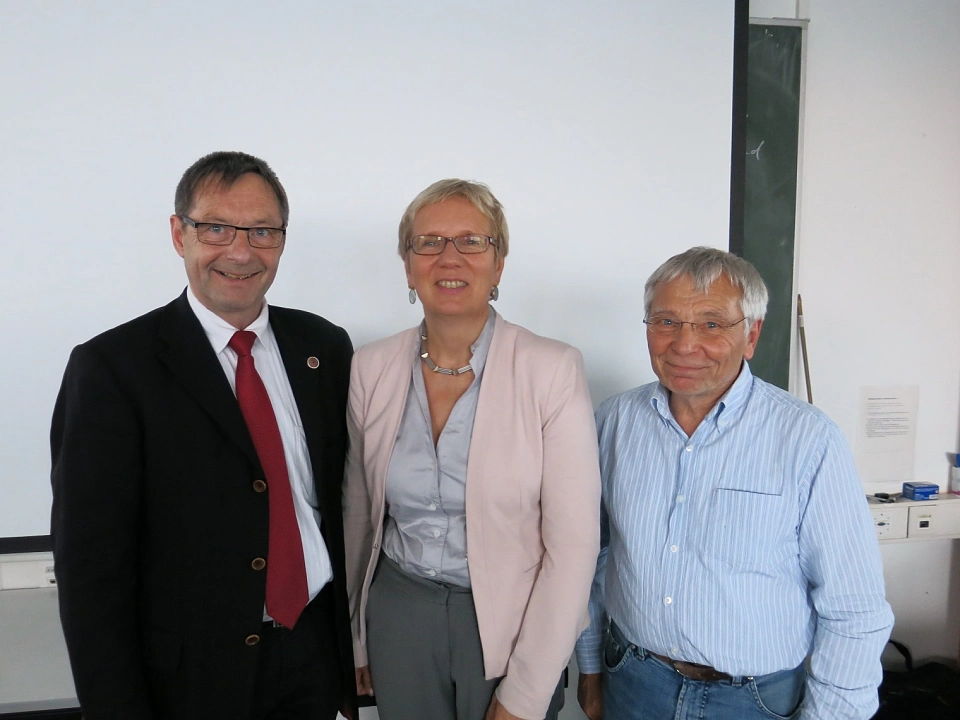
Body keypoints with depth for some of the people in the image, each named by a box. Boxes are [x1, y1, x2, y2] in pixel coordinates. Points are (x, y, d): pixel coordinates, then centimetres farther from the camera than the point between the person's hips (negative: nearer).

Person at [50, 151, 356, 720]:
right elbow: (90, 565, -12)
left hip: (316, 652, 4)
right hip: (189, 674, -3)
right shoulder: (111, 367, -13)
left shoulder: (325, 347, 0)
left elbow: (343, 499, 5)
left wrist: (355, 645, 6)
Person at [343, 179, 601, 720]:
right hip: (398, 615, 3)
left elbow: (572, 544, -14)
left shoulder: (554, 370, -15)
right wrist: (355, 641, 11)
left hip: (511, 622, -2)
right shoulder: (371, 368, -4)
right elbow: (358, 514, 6)